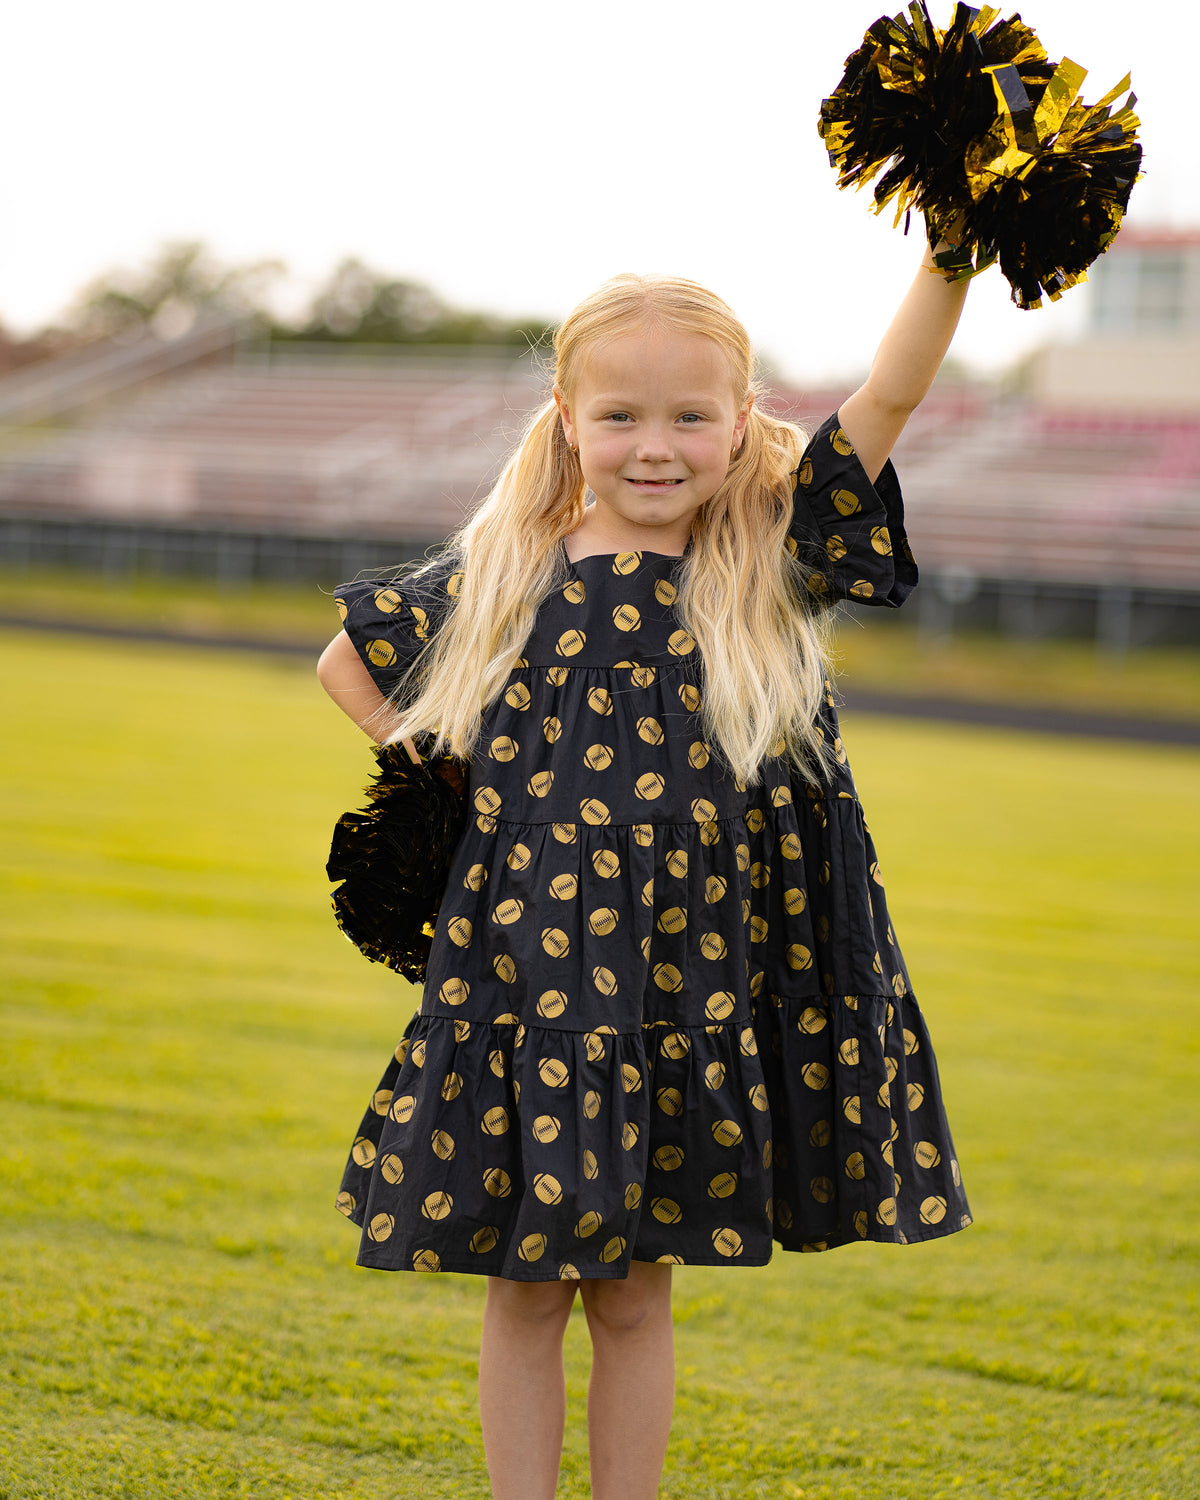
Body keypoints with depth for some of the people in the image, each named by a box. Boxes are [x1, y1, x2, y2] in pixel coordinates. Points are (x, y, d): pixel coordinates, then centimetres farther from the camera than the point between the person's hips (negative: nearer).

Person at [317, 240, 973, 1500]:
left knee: (633, 1289, 10)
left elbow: (886, 402, -12)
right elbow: (348, 660, 15)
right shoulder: (499, 578, 1)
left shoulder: (771, 563, -2)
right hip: (531, 980, 1)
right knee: (527, 1286, 8)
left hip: (698, 990, 0)